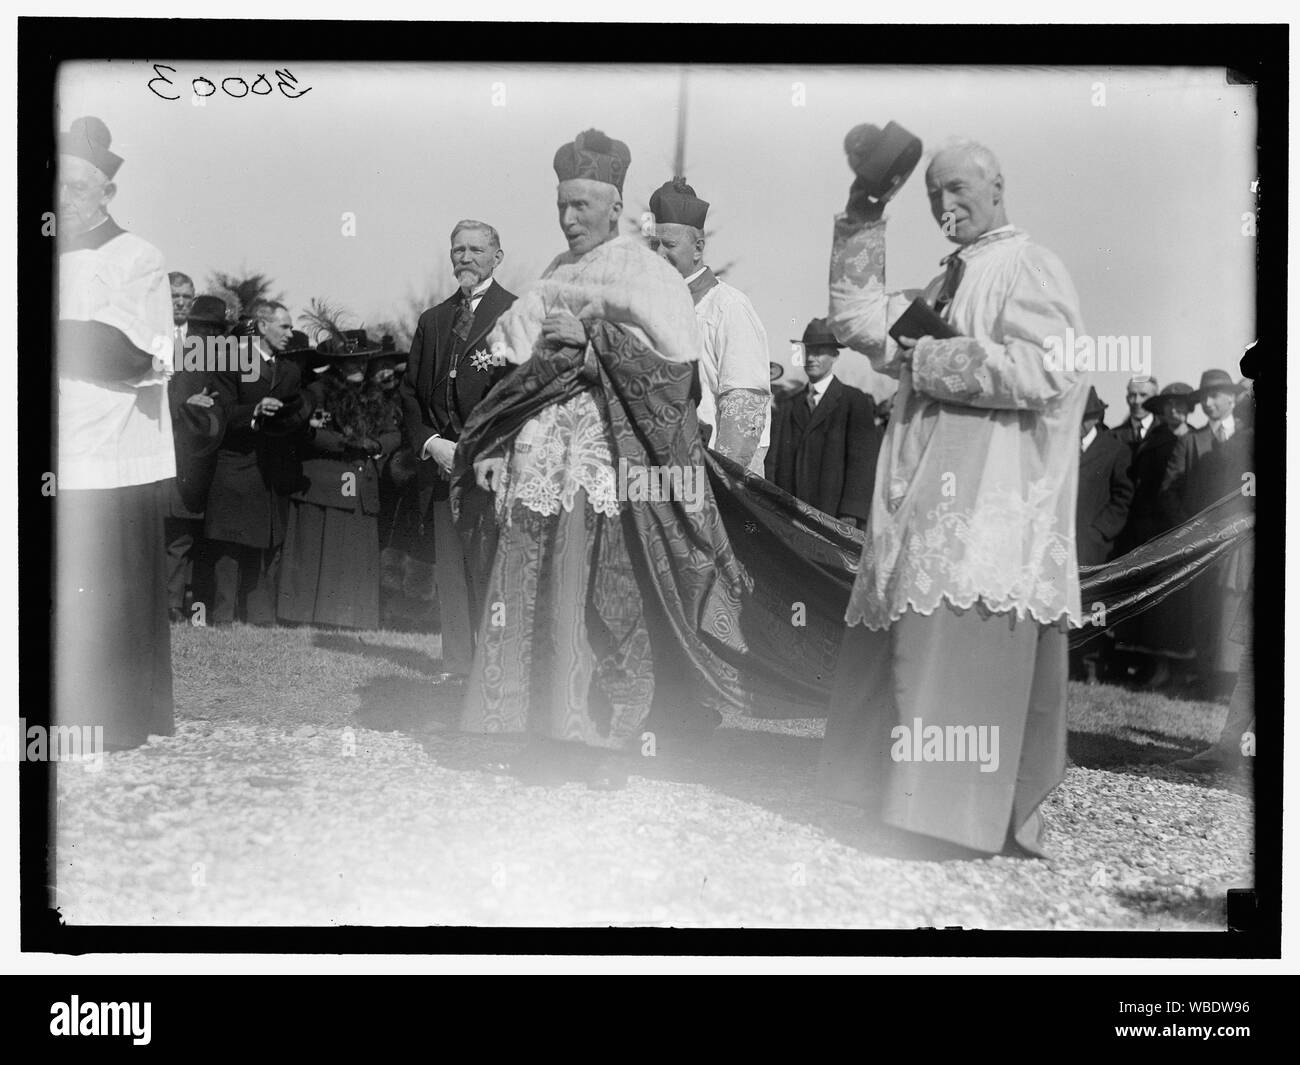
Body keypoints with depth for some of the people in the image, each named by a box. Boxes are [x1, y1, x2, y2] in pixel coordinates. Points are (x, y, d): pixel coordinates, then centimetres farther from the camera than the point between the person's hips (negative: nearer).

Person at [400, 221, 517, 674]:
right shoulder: (432, 320, 18)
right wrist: (431, 444, 1)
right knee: (448, 575, 7)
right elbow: (410, 391, 18)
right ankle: (456, 667, 14)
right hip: (441, 466, 6)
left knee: (488, 573, -8)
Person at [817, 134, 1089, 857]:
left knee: (957, 669, -9)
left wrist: (928, 359, -10)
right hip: (935, 514, 8)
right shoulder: (946, 285, 22)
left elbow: (1045, 366, -18)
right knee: (910, 668, 8)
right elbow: (857, 321, 15)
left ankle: (972, 831, -3)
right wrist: (864, 219, 9)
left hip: (990, 517, -8)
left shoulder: (1030, 267, -3)